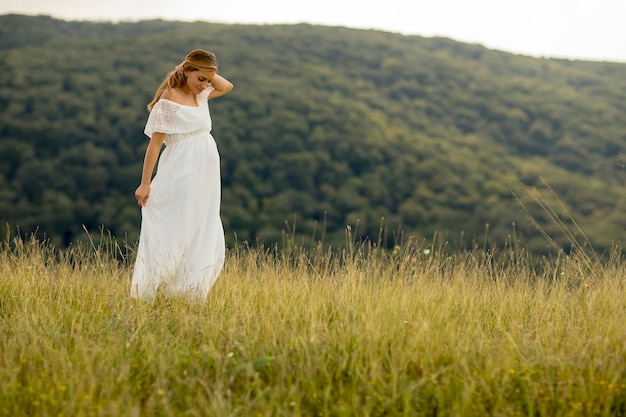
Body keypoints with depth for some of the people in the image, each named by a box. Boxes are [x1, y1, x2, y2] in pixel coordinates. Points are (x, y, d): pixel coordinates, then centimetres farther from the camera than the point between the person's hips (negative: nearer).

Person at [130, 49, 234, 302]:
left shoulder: (199, 95, 11)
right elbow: (155, 142, -11)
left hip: (206, 177, 8)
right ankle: (148, 295, 2)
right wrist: (145, 183, -13)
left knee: (204, 239, 10)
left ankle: (190, 295, 18)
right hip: (181, 176, -8)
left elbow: (227, 87, 26)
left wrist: (208, 75, 8)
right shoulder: (169, 100, -10)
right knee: (173, 236, -5)